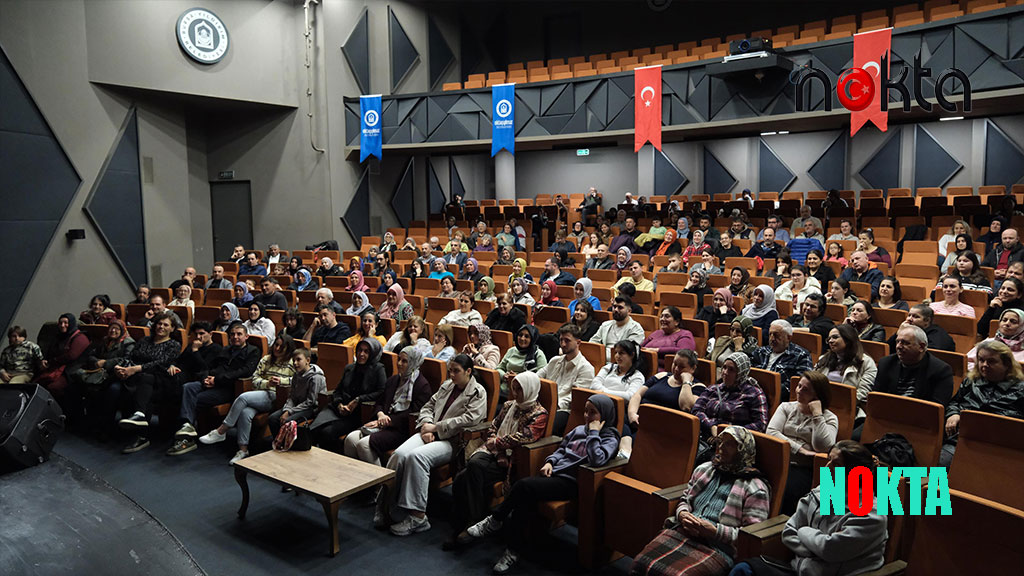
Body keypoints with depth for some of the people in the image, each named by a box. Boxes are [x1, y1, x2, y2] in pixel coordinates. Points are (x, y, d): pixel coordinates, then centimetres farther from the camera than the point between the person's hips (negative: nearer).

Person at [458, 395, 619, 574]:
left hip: (571, 482, -6)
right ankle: (514, 550, -15)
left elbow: (597, 460, -20)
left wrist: (593, 433, -13)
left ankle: (494, 521, -10)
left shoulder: (610, 438, -1)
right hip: (554, 472, 7)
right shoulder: (579, 430, 20)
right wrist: (550, 462, 9)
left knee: (524, 485, -26)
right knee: (526, 500, -24)